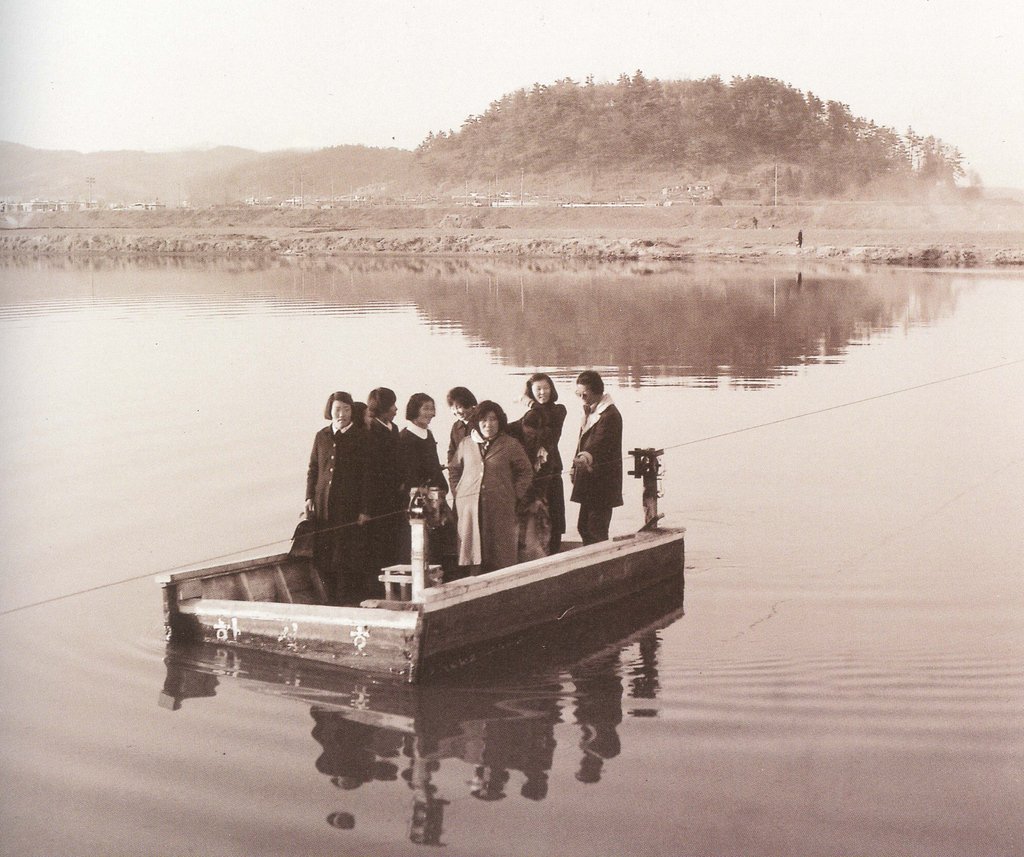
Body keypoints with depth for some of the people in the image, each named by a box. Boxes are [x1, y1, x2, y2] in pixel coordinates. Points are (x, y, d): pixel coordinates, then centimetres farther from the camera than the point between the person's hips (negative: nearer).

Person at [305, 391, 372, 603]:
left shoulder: (360, 438, -1)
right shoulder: (322, 436, 10)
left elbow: (366, 475, -2)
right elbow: (313, 468, 15)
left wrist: (365, 509, -6)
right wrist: (309, 497, 4)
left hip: (349, 507, -3)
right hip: (323, 505, 3)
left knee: (347, 558, -3)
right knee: (324, 557, 3)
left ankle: (348, 600, 5)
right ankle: (329, 600, 12)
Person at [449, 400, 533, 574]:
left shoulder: (511, 445, 3)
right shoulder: (466, 444, 12)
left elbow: (526, 472, 7)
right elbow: (453, 469, 22)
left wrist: (515, 496, -1)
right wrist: (457, 492, 11)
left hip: (500, 507, -2)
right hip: (469, 506, 2)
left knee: (500, 553, -2)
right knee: (472, 552, 1)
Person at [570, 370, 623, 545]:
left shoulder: (610, 415, -16)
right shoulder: (590, 412, 15)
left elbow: (601, 441, -31)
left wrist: (588, 456, -50)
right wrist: (576, 467, 19)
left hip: (602, 483, -10)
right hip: (590, 482, 10)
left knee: (596, 532, -9)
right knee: (584, 527, 14)